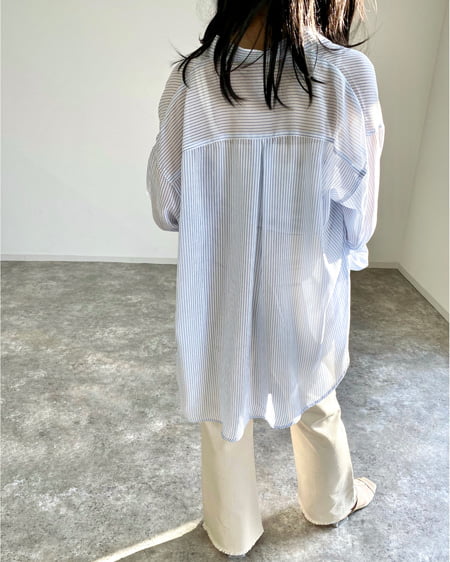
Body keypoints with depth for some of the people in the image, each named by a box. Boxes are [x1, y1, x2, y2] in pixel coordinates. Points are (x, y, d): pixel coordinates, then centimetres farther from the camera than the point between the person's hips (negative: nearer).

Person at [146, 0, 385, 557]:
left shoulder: (193, 78, -15)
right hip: (306, 294, 1)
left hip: (218, 296, 0)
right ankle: (331, 501, 54)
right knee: (316, 400, 27)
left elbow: (167, 206, -7)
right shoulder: (350, 75, -17)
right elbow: (360, 215, -11)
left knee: (224, 410, 22)